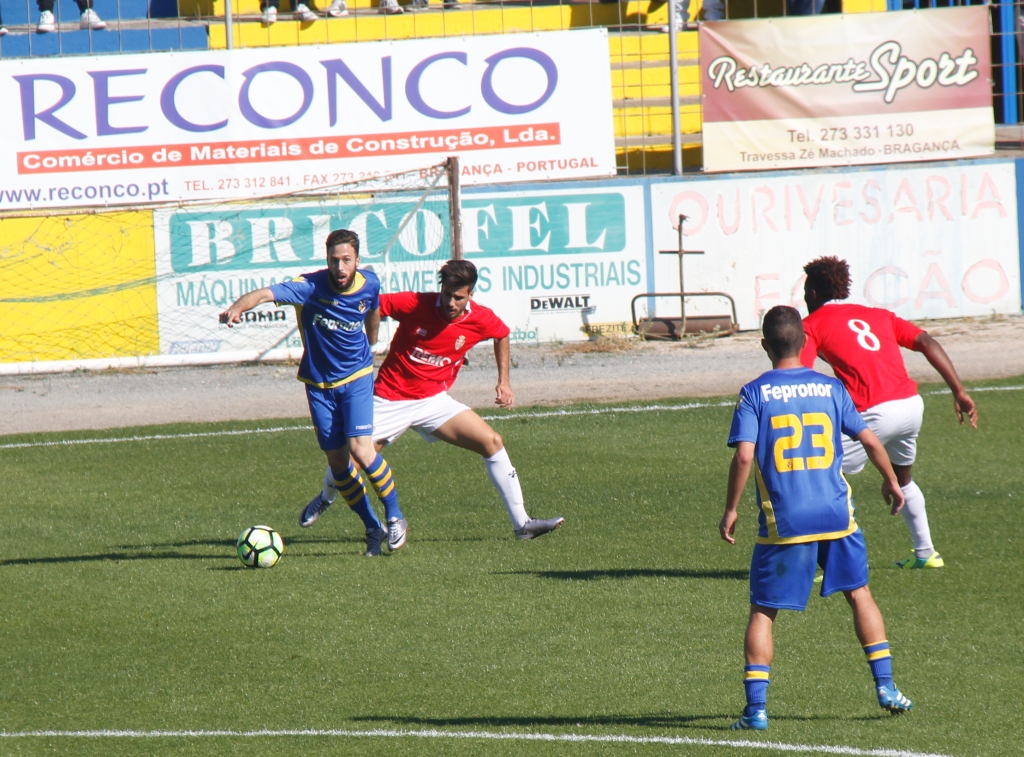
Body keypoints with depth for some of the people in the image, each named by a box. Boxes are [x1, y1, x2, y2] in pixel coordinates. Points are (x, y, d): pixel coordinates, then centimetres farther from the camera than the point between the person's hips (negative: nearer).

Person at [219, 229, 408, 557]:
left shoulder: (369, 284, -9)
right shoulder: (311, 286, -20)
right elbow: (265, 293, -36)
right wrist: (237, 308, -56)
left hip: (356, 376, 0)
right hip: (319, 382, 0)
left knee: (360, 449, -17)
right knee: (337, 460, 2)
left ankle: (395, 518, 2)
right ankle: (373, 529, 19)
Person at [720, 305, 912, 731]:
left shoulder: (755, 394, -4)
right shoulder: (830, 388, 5)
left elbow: (744, 456, -13)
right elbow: (870, 441, 9)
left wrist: (730, 509, -3)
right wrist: (891, 481, 25)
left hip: (783, 522, -2)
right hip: (836, 515, 2)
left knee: (763, 611, 5)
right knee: (859, 593, 19)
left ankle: (755, 708, -2)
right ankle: (885, 687, 16)